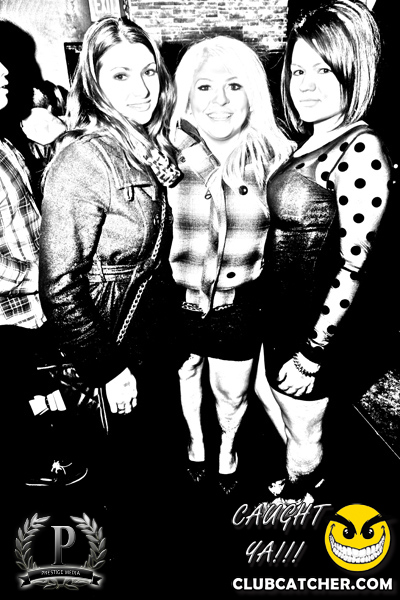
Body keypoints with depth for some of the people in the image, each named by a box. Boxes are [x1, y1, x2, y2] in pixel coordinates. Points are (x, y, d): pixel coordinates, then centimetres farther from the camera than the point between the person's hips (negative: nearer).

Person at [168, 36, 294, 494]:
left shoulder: (275, 157, -11)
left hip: (240, 305, 0)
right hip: (179, 301, 1)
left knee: (233, 393, 19)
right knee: (187, 375, 25)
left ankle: (226, 448, 54)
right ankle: (196, 440, 57)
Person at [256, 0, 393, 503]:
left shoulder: (360, 150, -21)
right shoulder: (308, 141, 4)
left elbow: (352, 266, -23)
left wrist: (313, 353, -19)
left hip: (313, 324, -9)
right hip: (278, 309, 9)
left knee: (302, 431, 16)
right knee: (268, 395, 30)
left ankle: (298, 492, 48)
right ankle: (305, 478, 58)